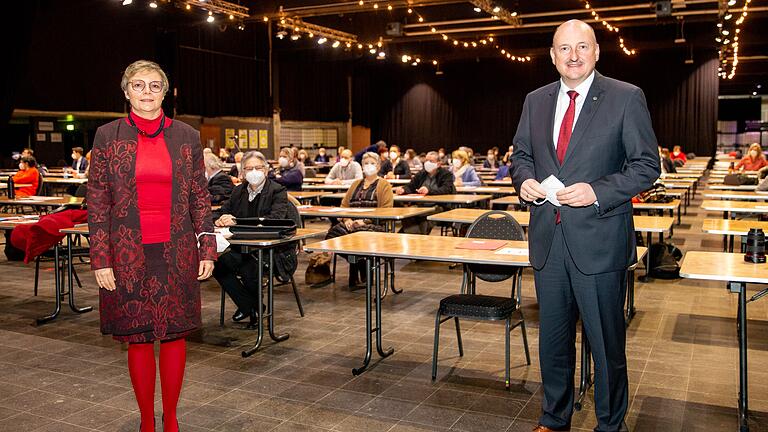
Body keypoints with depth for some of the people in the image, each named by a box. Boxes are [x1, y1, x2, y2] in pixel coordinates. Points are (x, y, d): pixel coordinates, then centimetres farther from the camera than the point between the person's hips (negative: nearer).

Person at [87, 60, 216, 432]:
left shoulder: (186, 136, 5)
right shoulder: (108, 136, 2)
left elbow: (200, 197, 6)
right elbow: (97, 202, 1)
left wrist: (208, 248, 1)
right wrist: (100, 259, -4)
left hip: (177, 252, 1)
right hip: (129, 254, -1)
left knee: (175, 335, 7)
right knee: (138, 339, 6)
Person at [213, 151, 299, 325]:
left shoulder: (278, 191, -5)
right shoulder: (238, 191, 13)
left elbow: (274, 219, -20)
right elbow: (224, 211, 14)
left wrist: (236, 221, -23)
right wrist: (221, 221, -14)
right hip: (244, 249, 6)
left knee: (249, 268, -32)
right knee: (218, 263, -19)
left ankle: (254, 307, 1)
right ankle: (248, 306, -3)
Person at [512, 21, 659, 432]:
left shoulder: (626, 98, -5)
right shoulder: (535, 101, 9)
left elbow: (647, 165, -6)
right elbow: (521, 154, 17)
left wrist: (598, 191, -19)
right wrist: (525, 180, -5)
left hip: (598, 240, -4)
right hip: (548, 239, 5)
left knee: (606, 341, 9)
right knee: (553, 338, 17)